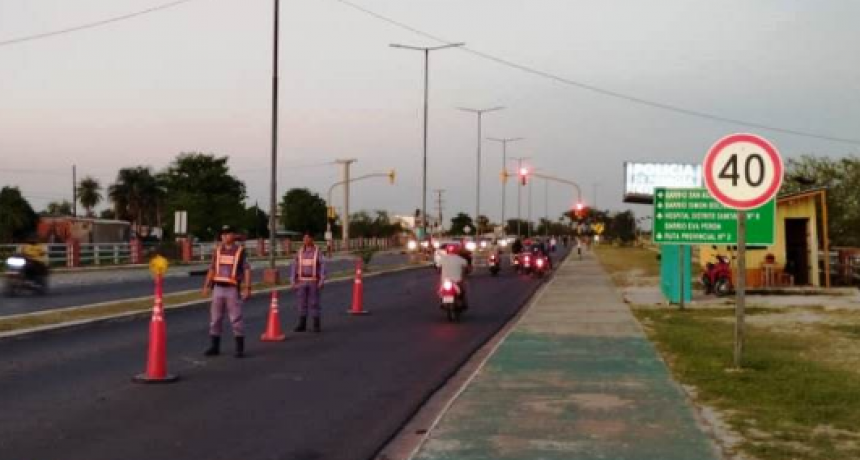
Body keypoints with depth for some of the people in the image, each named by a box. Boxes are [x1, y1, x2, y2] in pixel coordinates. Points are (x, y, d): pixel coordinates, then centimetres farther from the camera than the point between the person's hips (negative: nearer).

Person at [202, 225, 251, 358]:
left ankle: (240, 348, 2)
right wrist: (207, 286, 8)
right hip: (218, 288, 5)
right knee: (215, 318, 6)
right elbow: (212, 269, 15)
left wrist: (247, 288, -15)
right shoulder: (218, 250, 10)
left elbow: (247, 270, -7)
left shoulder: (240, 251, -3)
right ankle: (214, 347, 14)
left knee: (236, 319, -3)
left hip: (233, 289, -5)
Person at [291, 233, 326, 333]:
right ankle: (302, 325, 10)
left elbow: (322, 267, -7)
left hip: (313, 282, -3)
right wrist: (293, 282, -1)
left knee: (314, 303, -3)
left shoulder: (318, 252, -4)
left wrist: (321, 282, -15)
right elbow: (294, 268, 6)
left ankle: (317, 325, 3)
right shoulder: (300, 252, 5)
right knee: (302, 303, 3)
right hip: (302, 282, 3)